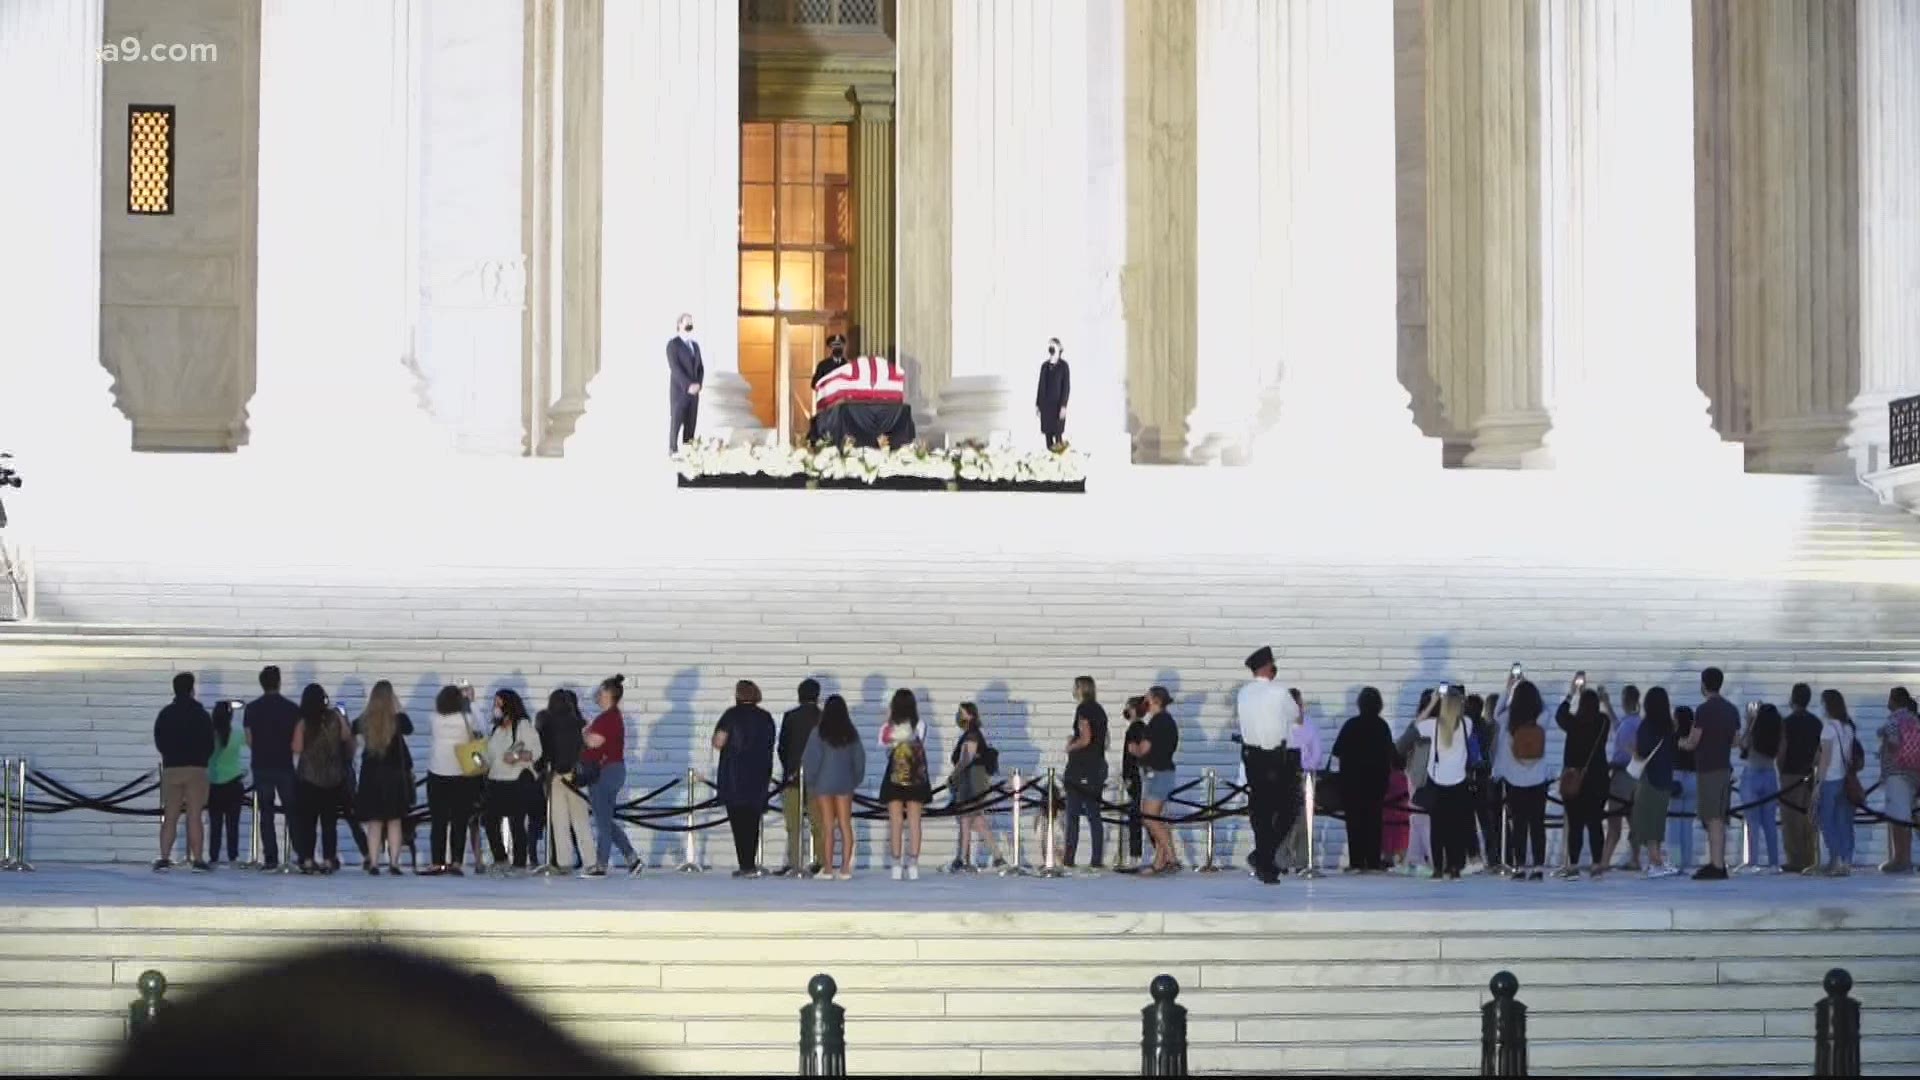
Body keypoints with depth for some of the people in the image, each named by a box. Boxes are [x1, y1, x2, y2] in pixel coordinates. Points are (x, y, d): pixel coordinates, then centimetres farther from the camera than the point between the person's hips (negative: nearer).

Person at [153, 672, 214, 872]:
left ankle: (164, 858, -1)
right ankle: (198, 860, -8)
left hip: (171, 768, 2)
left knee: (169, 817, 7)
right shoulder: (201, 715, -3)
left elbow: (159, 743, 11)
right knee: (194, 817, -4)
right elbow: (210, 745, 2)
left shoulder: (165, 715, 5)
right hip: (196, 769, -2)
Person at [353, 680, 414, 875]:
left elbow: (352, 730, 10)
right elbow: (409, 729, 3)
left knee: (374, 823, 8)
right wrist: (398, 709, 4)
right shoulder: (398, 720, -12)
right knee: (394, 822, 7)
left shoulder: (364, 721, -6)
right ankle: (393, 862, 3)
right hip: (394, 775, -1)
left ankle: (373, 863, 3)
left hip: (370, 775, 1)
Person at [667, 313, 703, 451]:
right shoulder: (673, 343, -9)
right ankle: (673, 452, 3)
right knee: (676, 422, -4)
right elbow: (674, 367, -18)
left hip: (693, 391, 6)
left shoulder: (695, 345, 14)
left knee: (691, 423, 5)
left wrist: (698, 384, -6)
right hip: (678, 390, -6)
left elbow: (700, 367, 13)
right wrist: (688, 385, -23)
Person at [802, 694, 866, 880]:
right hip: (845, 783, 3)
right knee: (845, 825, 5)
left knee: (827, 827, 1)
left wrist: (810, 782, 3)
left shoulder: (819, 733, -9)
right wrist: (855, 780, 18)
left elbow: (811, 759, -9)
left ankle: (827, 868, 1)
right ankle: (845, 868, 2)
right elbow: (859, 758, 6)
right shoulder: (851, 734, 1)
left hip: (824, 783, -3)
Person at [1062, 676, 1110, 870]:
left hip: (1081, 767, -8)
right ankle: (1098, 860, 3)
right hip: (1098, 765, 8)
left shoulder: (1083, 709, -10)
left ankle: (1069, 859, -5)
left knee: (1073, 815, -3)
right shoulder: (1100, 710, 15)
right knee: (1094, 815, 7)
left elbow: (1085, 739, -19)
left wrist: (1070, 746, -1)